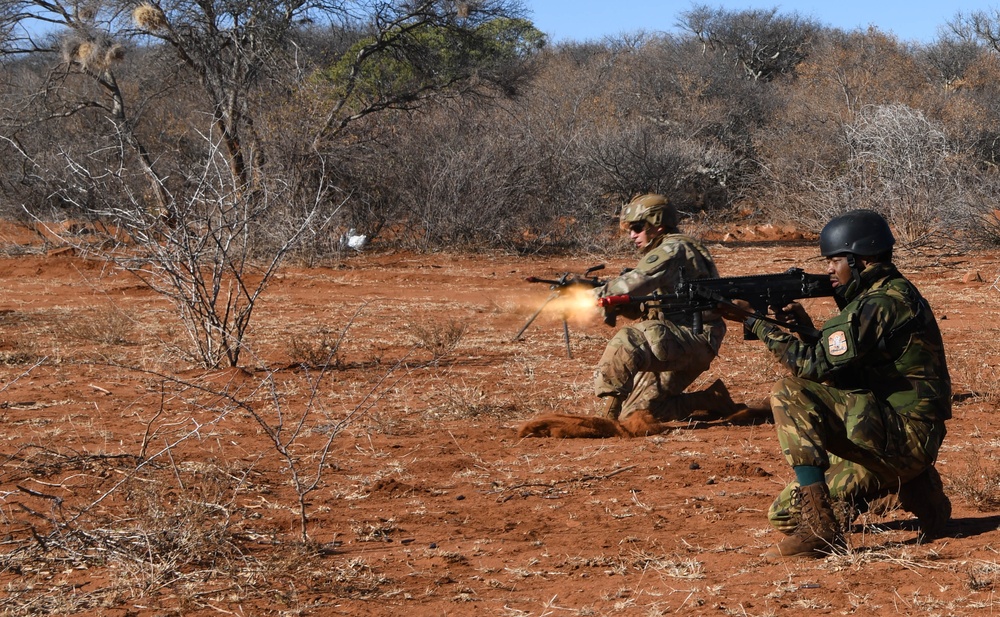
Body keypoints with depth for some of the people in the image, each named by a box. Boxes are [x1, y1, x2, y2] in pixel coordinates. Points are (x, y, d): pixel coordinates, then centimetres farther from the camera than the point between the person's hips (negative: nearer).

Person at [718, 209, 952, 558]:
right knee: (787, 515, 9)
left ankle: (820, 528, -21)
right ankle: (913, 488, 15)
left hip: (902, 434, -10)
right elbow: (836, 366, 19)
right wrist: (805, 327, 3)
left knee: (789, 394, -20)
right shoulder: (882, 296, 15)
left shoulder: (883, 304, -17)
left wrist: (755, 322, -14)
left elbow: (817, 365, -20)